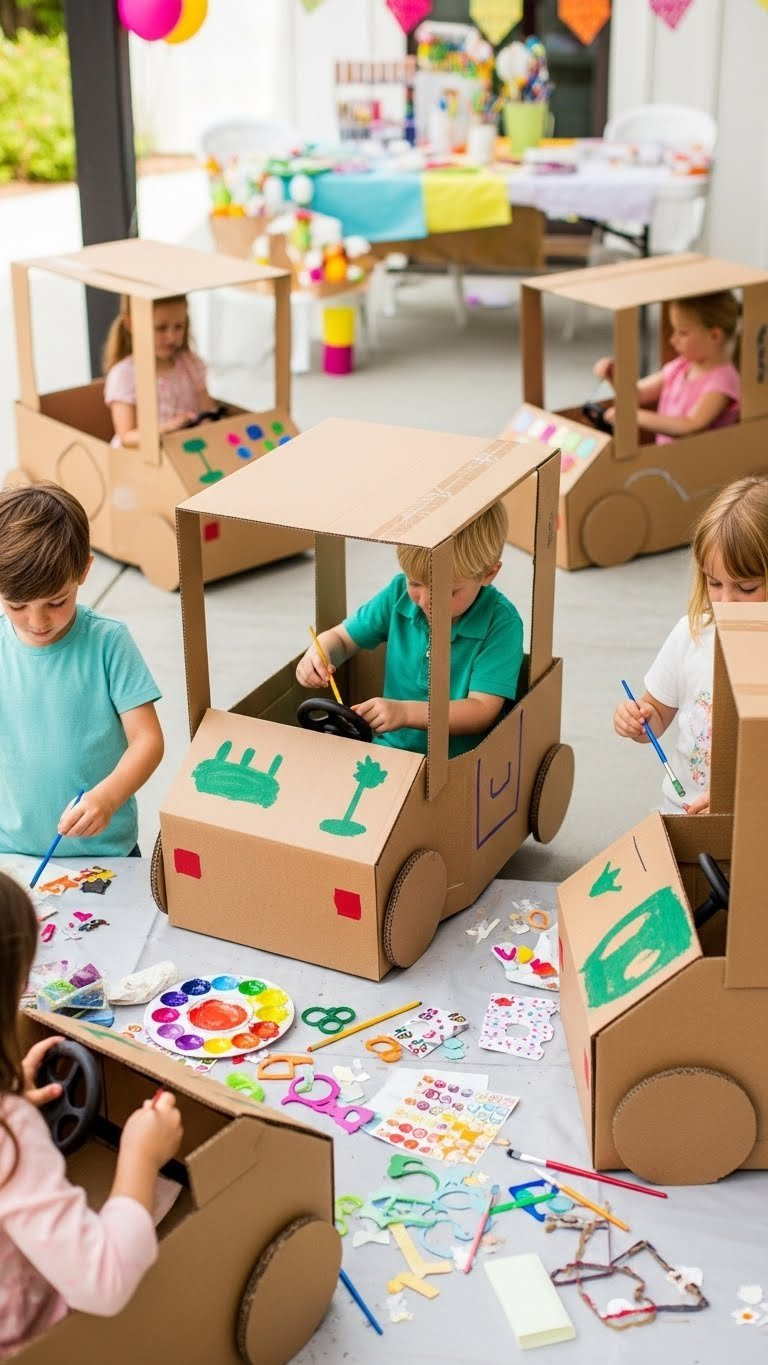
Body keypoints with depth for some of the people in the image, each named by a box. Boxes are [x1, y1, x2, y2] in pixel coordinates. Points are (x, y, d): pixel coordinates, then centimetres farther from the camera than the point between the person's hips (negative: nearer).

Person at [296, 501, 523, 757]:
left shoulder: (500, 622, -14)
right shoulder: (400, 592, 0)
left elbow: (483, 710, -17)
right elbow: (341, 638, 13)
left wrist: (405, 712, -28)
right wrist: (318, 654, -11)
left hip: (459, 766, -4)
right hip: (387, 751, 4)